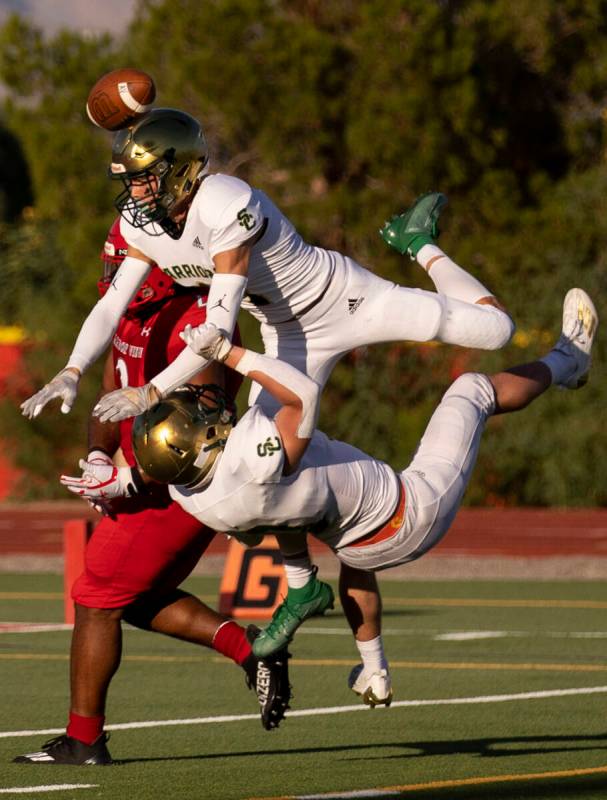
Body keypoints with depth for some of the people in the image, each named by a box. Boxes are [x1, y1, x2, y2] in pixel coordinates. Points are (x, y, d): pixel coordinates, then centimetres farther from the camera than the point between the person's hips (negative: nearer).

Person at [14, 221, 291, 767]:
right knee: (140, 599, 17)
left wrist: (136, 479, -25)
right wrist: (98, 457, -1)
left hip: (184, 483, -10)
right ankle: (250, 649, 14)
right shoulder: (133, 314, 8)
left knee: (97, 599, -4)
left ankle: (83, 740, 5)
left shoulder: (194, 322, -22)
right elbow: (112, 392, 16)